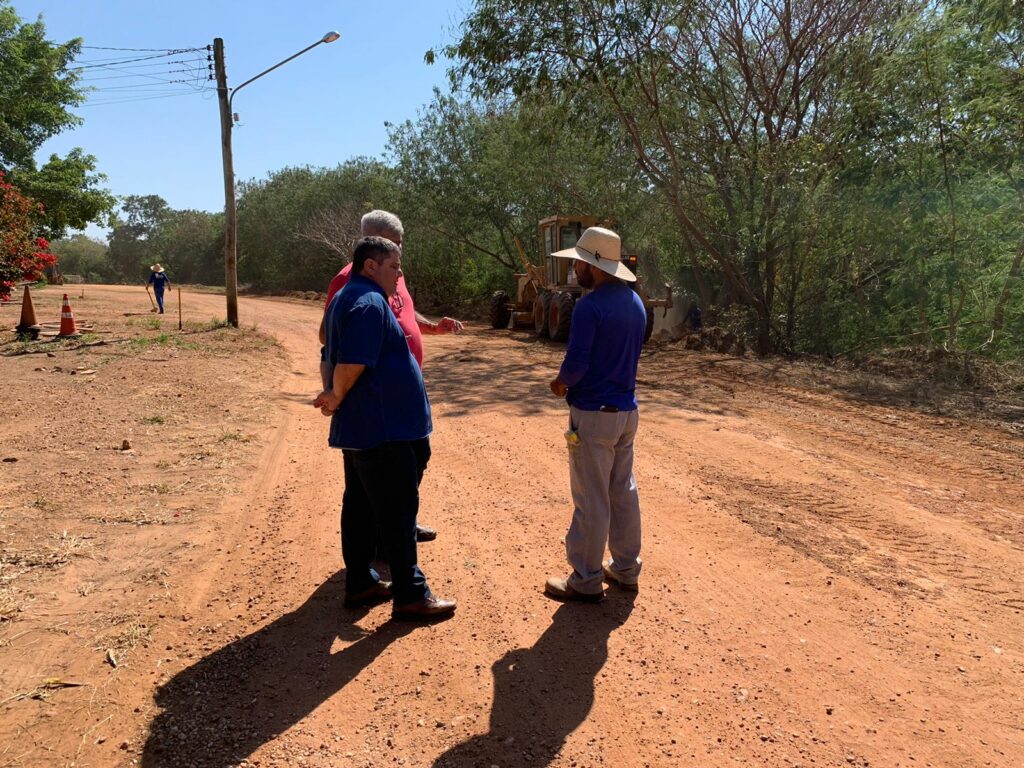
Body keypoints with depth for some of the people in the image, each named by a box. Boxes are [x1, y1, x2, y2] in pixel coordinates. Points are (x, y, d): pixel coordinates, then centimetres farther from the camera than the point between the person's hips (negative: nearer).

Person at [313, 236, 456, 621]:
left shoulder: (346, 299, 16)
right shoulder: (370, 303, -18)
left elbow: (340, 358, 19)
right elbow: (351, 364, -25)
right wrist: (337, 397, -9)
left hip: (361, 428, 11)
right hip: (383, 429, -11)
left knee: (361, 506, 15)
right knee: (398, 513, -2)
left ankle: (360, 583, 26)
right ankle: (410, 595, 7)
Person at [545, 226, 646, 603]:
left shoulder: (590, 306, -19)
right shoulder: (635, 302, 8)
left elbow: (576, 363, -23)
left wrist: (561, 382, -1)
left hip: (593, 414, -8)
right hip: (626, 410, 8)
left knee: (591, 501, 2)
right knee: (624, 492, 17)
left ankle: (586, 581, 13)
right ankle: (626, 568, 29)